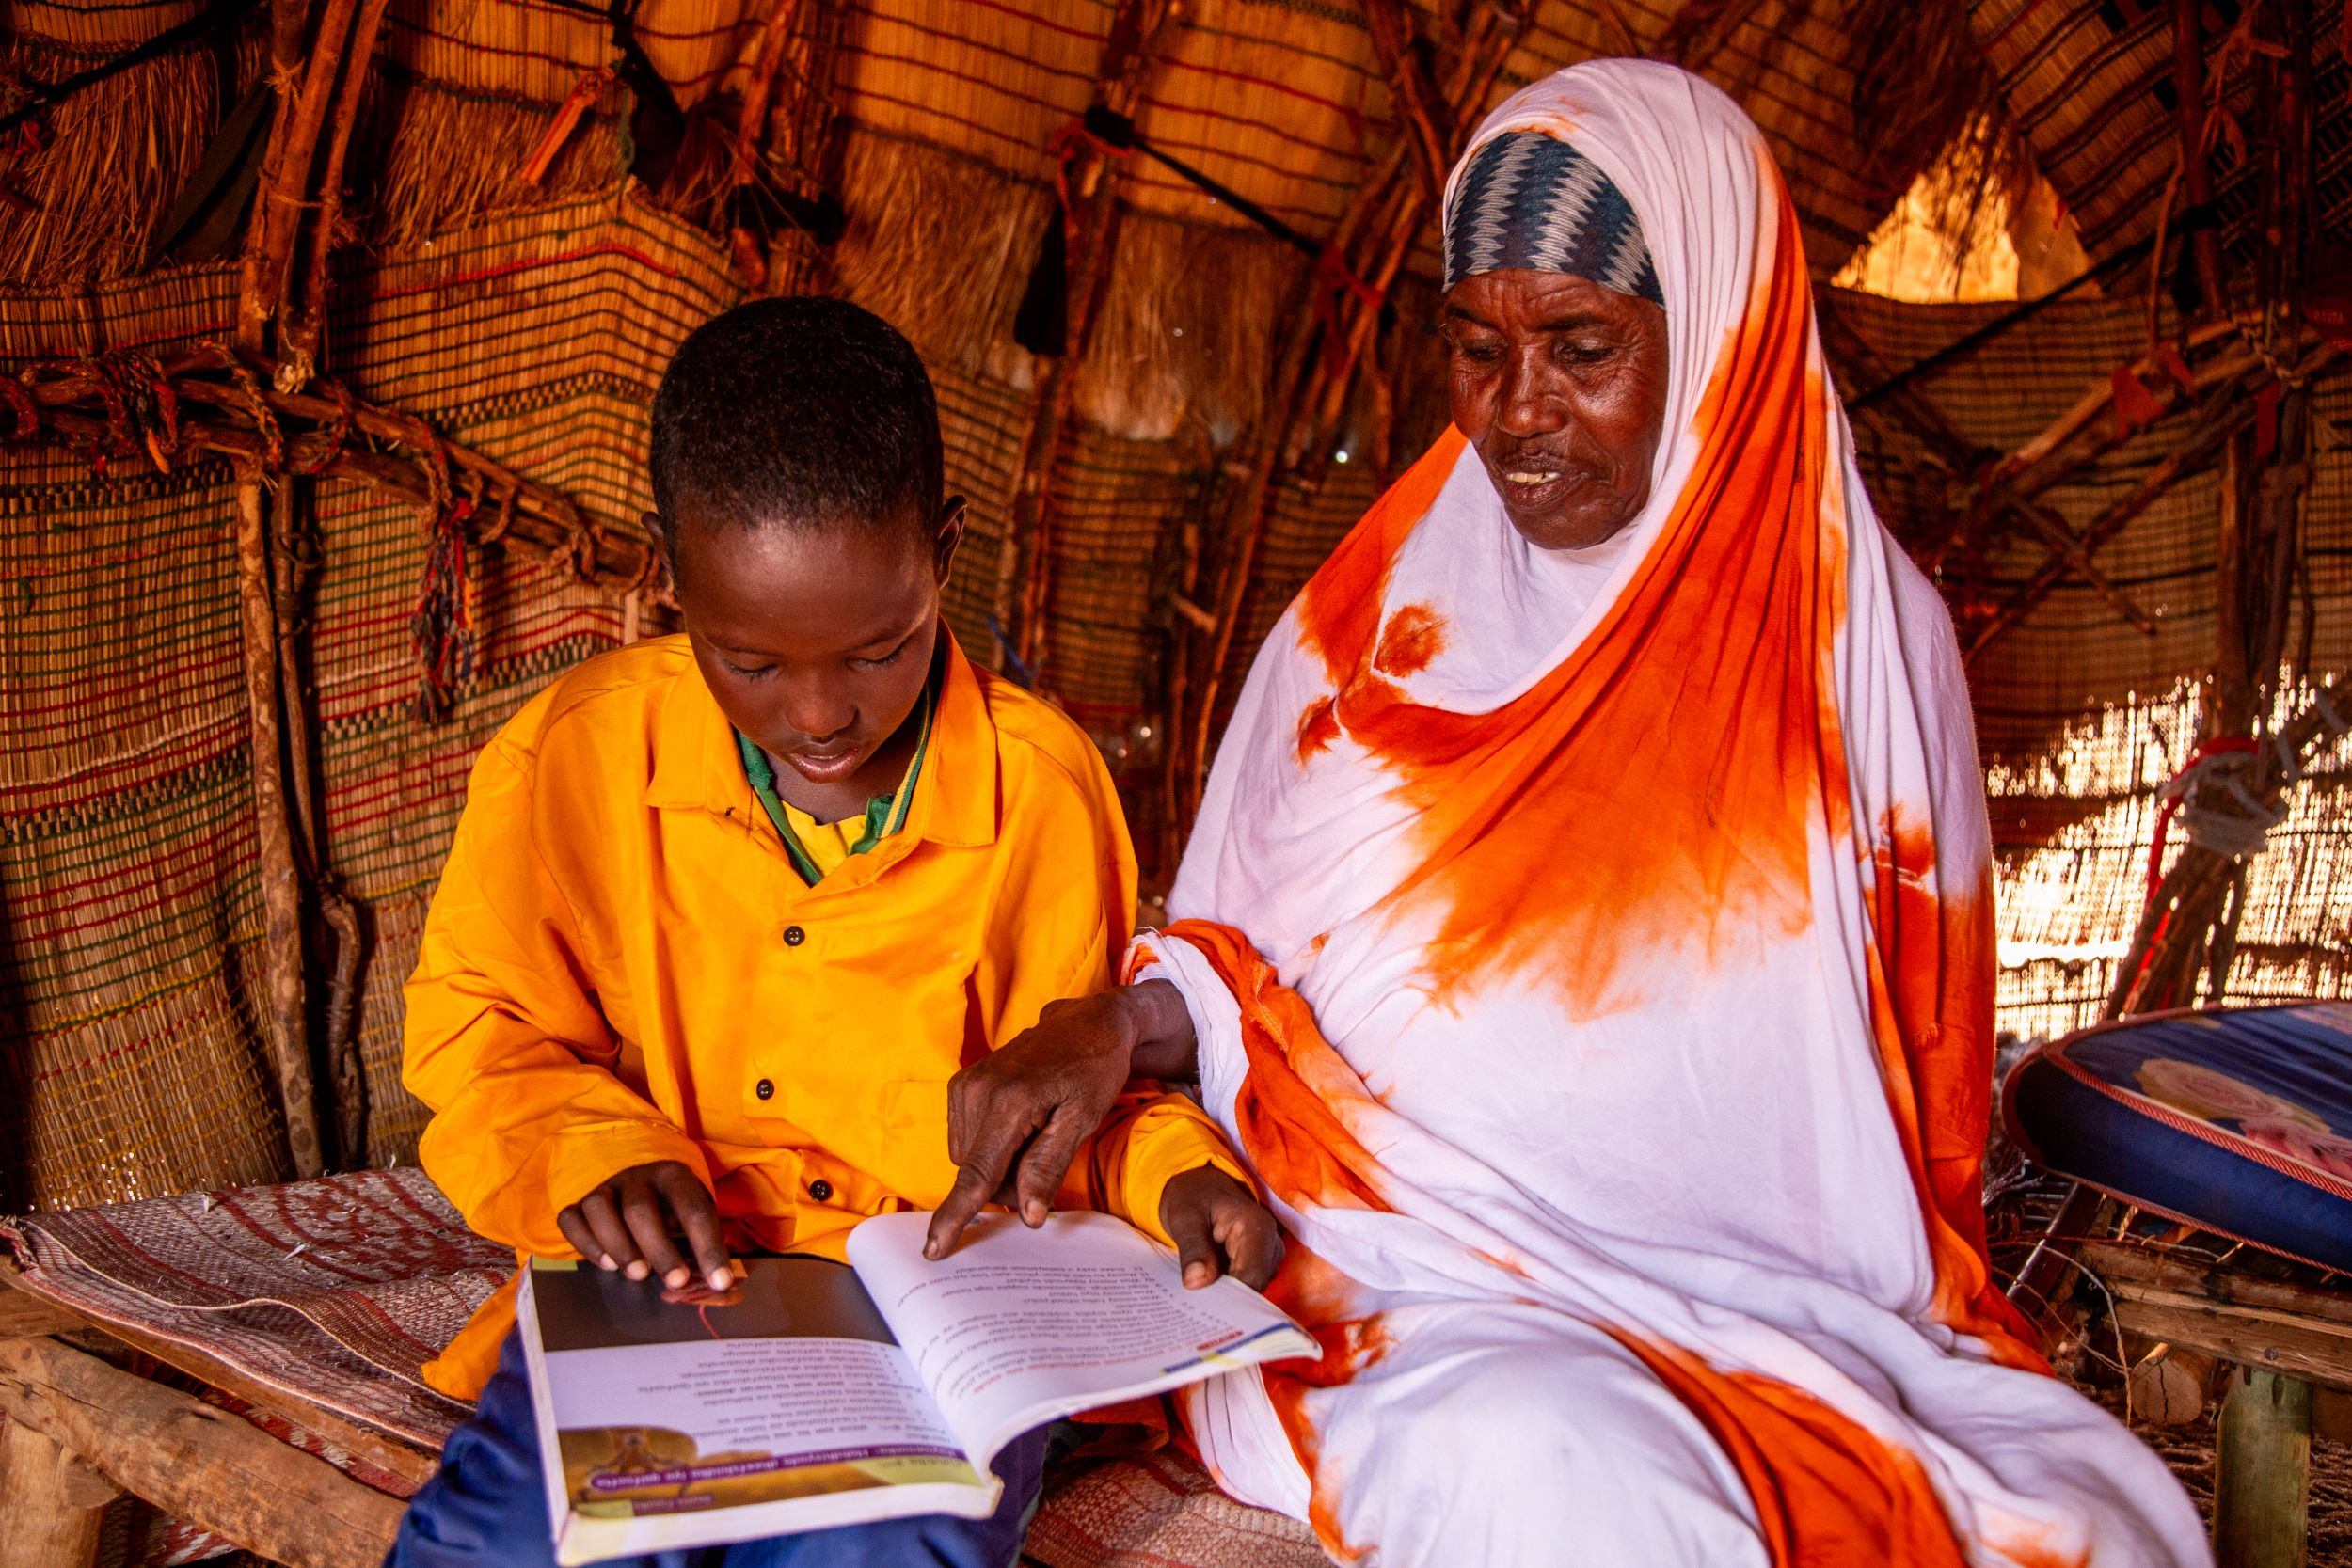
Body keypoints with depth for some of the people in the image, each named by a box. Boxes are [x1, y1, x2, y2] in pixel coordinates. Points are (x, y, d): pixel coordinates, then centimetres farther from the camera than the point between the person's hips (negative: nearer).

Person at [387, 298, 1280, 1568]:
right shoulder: (573, 754, -2)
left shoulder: (1043, 787, -2)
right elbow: (474, 1026, 9)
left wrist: (1166, 1172, -9)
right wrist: (593, 1146, -10)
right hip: (656, 1282, 1)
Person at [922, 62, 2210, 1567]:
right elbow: (1234, 954, 8)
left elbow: (1922, 1045, 12)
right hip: (1433, 1286, -1)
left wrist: (1922, 1318, 1)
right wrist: (1119, 1026, -13)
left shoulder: (1868, 631, 5)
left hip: (1798, 1291, 2)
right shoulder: (1372, 621, 4)